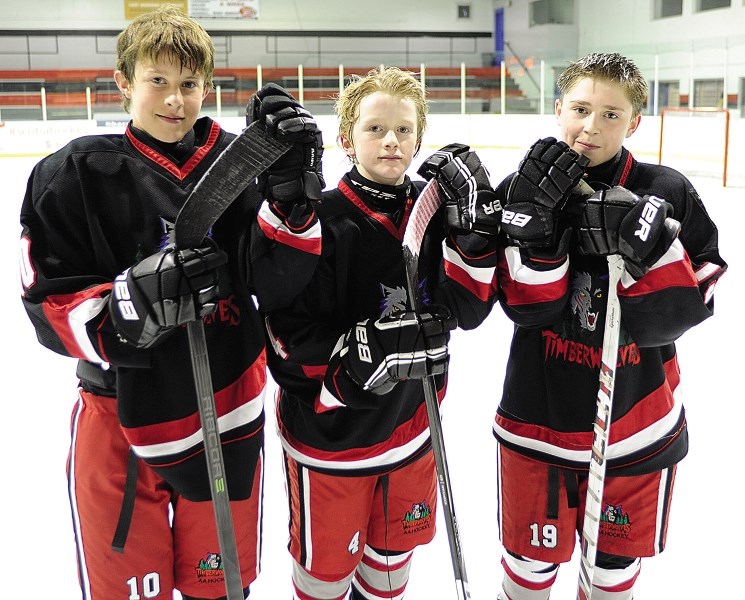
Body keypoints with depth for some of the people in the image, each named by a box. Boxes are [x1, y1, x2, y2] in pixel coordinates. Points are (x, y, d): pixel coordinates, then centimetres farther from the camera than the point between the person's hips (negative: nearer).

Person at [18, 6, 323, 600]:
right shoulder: (78, 174, -9)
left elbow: (274, 281, -12)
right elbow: (50, 309, -11)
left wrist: (292, 190, -26)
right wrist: (129, 306, -30)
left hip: (229, 411, 3)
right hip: (121, 418, -2)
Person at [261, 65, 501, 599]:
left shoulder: (436, 210, -3)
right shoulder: (323, 219, -19)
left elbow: (468, 309, -8)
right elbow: (292, 339, -20)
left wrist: (477, 230, -19)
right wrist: (367, 350, -33)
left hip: (409, 425, 5)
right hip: (329, 432, -4)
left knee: (394, 554, 26)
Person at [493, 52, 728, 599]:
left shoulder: (666, 195, -8)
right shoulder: (524, 191, -7)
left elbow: (682, 310, -11)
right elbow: (527, 309, -15)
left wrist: (650, 244, -26)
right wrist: (535, 221, -27)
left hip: (636, 422, 1)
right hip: (540, 415, 0)